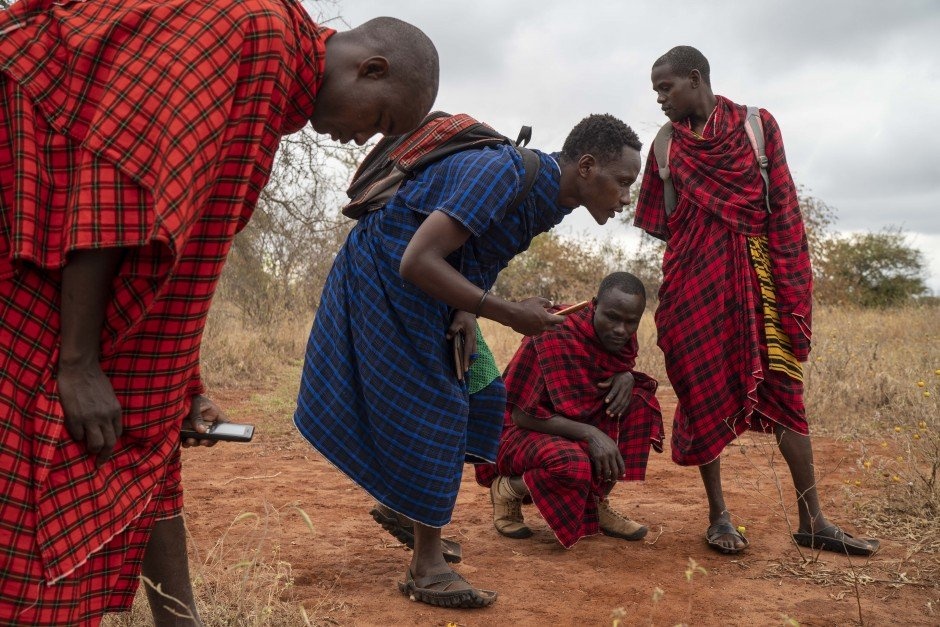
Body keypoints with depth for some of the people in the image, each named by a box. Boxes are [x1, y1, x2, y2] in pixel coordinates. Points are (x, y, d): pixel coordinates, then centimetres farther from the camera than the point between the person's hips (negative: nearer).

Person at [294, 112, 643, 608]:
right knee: (425, 412, -8)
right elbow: (417, 262, -32)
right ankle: (427, 569, 2)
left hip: (422, 289, 9)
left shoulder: (546, 193, 2)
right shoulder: (504, 174, -27)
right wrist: (510, 314, -28)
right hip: (385, 276, -9)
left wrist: (466, 318, -1)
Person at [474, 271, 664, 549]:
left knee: (641, 400, -13)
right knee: (573, 465, -38)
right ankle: (508, 489, -3)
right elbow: (521, 415, -24)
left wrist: (626, 377, -15)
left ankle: (597, 504, -3)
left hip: (575, 427, 7)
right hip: (520, 433, -7)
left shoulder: (622, 339, -7)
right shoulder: (553, 338, -26)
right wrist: (589, 433, -33)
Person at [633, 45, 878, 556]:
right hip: (693, 282, 1)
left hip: (756, 275, -1)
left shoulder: (758, 125, 3)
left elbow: (783, 208, 1)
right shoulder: (666, 145, 9)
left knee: (781, 388, -1)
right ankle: (718, 515, 11)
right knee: (704, 392, 2)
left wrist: (788, 285, -4)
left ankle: (812, 521, 4)